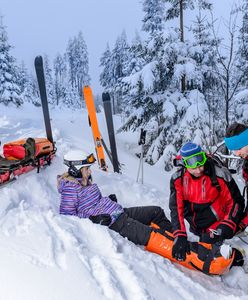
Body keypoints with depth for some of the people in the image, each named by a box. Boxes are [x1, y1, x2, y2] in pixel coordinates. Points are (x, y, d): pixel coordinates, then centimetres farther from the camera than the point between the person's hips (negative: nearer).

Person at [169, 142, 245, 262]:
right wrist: (180, 236, -28)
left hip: (215, 229, -4)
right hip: (195, 229, 4)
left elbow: (236, 202, -12)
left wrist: (226, 227, -22)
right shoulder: (178, 179, -14)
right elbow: (176, 208, -17)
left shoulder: (220, 175, -22)